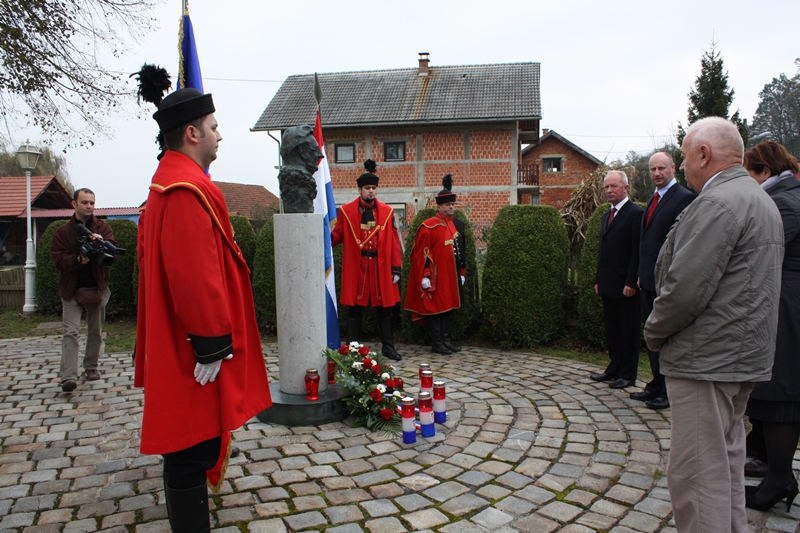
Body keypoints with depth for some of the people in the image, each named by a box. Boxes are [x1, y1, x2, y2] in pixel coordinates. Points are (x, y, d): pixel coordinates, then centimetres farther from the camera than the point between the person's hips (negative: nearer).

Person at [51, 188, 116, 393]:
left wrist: (102, 243, -30)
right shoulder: (63, 232, 3)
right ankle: (68, 376, -14)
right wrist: (78, 260, -25)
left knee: (96, 331, 11)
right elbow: (58, 259, -7)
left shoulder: (103, 227, 5)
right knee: (70, 332, -10)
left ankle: (91, 366, 27)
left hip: (97, 287, 2)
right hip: (72, 289, -2)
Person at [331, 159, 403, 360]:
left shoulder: (387, 211, 5)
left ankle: (388, 347, 22)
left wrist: (396, 268, 0)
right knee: (355, 308, 5)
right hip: (356, 267, -2)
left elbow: (394, 242, 4)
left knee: (384, 308, 10)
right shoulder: (346, 211, 1)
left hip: (381, 267, 2)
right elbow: (337, 235, 1)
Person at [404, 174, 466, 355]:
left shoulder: (458, 225, 10)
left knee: (449, 306, 12)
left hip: (452, 275, 7)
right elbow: (422, 253, -12)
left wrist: (462, 273, 14)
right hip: (436, 276, -7)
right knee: (436, 306, 0)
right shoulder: (428, 226, -10)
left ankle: (446, 339, 21)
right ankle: (437, 343, 8)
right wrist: (425, 276, -15)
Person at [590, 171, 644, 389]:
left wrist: (631, 282, -18)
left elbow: (637, 252, -15)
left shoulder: (636, 213, -10)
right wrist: (598, 279, 15)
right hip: (608, 285, 8)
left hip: (625, 285, -8)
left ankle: (628, 375, 11)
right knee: (611, 329, 14)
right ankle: (614, 368, 24)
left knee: (628, 331, 2)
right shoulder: (607, 215, 17)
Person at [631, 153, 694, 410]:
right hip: (649, 280, 9)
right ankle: (656, 386, 28)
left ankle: (668, 392, 14)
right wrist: (642, 274, 15)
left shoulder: (683, 198, -12)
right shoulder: (655, 198, 16)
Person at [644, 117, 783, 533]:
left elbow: (686, 286, -23)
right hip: (743, 356, 11)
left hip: (707, 358, -11)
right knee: (727, 461, 20)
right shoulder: (761, 201, 18)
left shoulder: (718, 202, -16)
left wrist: (654, 331, -6)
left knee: (696, 472, -3)